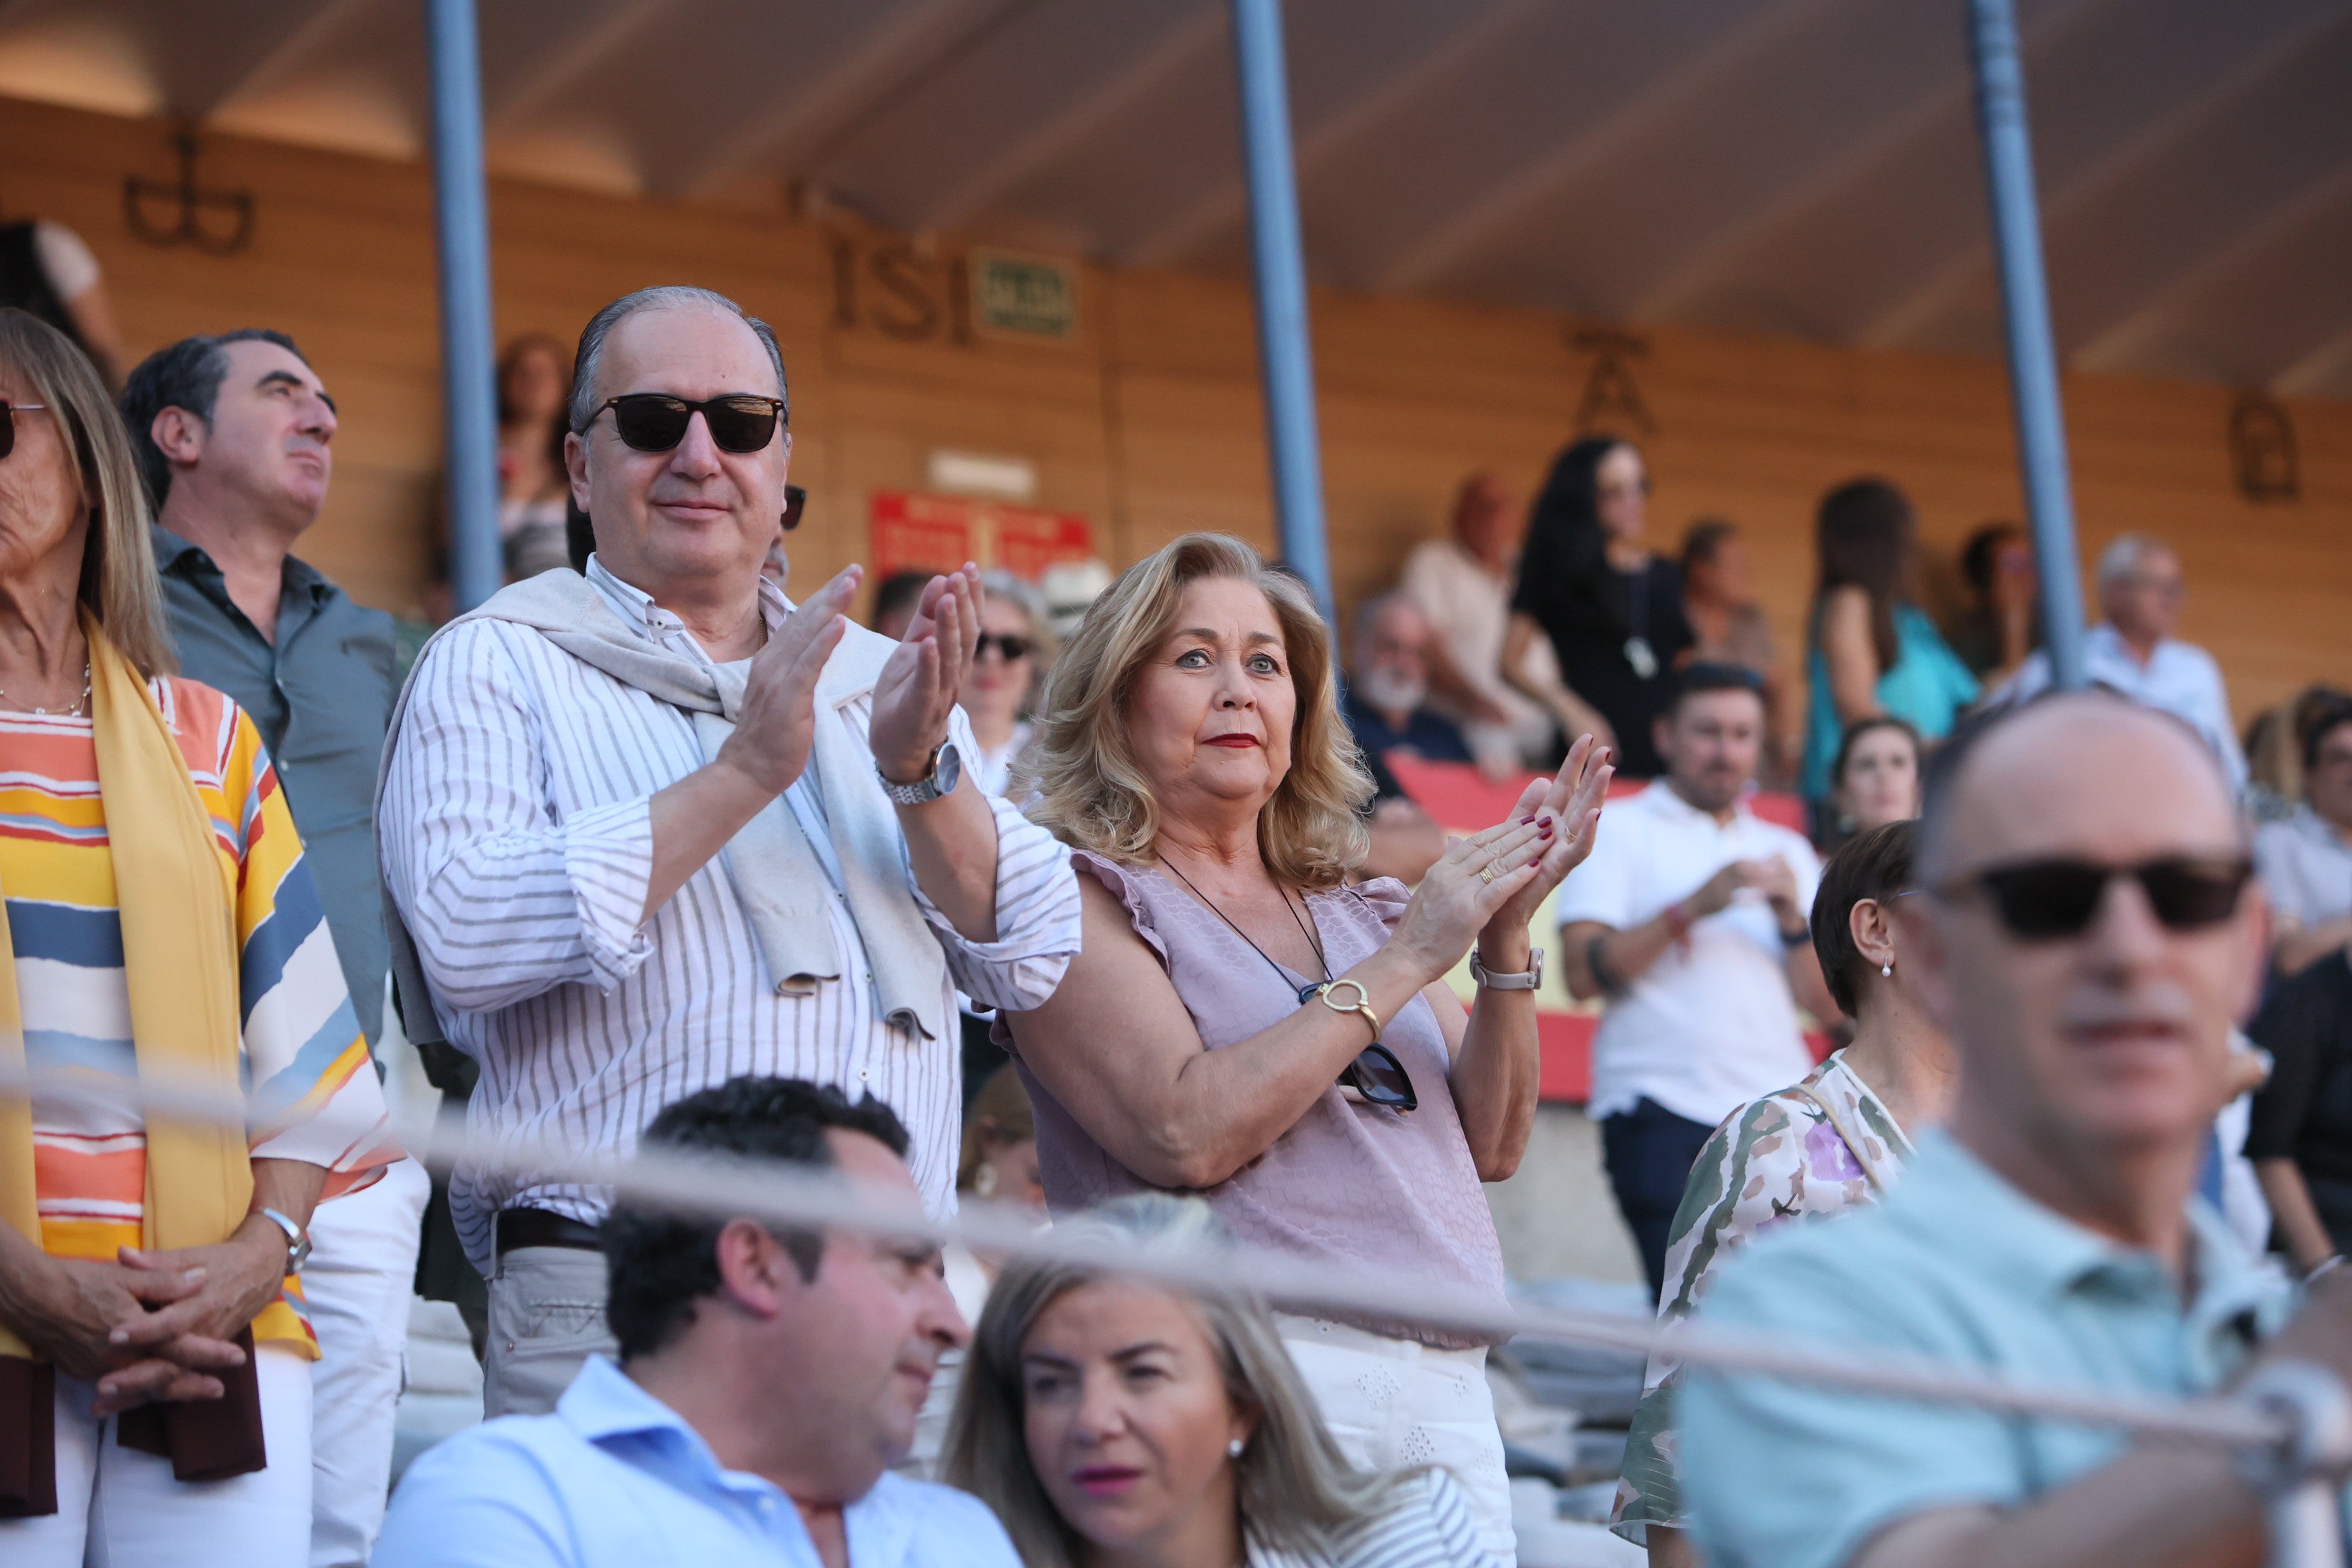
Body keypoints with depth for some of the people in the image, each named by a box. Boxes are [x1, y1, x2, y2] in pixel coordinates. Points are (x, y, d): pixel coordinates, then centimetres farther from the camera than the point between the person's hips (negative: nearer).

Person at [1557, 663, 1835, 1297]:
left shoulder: (1787, 851, 23)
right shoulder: (1617, 831, 10)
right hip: (1664, 1110, -4)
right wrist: (1693, 907, -10)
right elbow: (1583, 974, -4)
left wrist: (1791, 918, -2)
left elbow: (1824, 1002, 15)